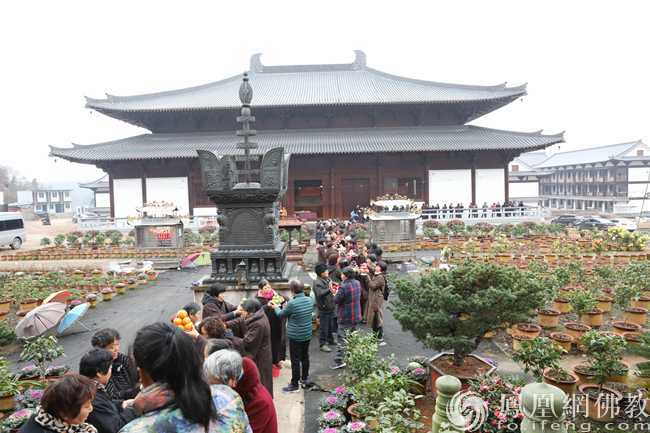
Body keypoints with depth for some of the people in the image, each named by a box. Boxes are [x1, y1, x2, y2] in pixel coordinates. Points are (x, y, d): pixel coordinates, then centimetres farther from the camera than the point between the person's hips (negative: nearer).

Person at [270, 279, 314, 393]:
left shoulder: (292, 304, -24)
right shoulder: (310, 300, -5)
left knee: (295, 360, 5)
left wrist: (276, 307, 14)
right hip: (307, 335, 6)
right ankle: (305, 379, 36)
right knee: (305, 357, 21)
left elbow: (281, 315, -6)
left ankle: (295, 384, 15)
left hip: (295, 336, -6)